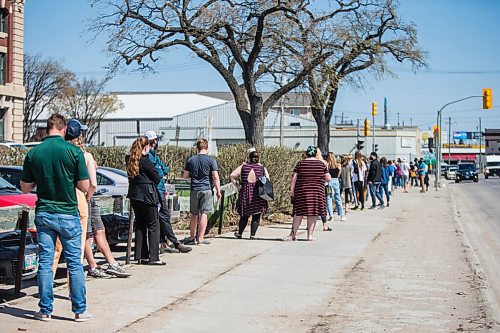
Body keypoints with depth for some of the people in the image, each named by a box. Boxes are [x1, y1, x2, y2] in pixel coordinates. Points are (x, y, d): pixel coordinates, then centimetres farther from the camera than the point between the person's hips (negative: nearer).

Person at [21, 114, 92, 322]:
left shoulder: (33, 153, -1)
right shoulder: (74, 152, -10)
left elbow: (25, 188, 5)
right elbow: (84, 186, -7)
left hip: (43, 214, 2)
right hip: (68, 214, -2)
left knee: (45, 262, 8)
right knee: (74, 263, 5)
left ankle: (45, 310, 10)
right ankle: (79, 310, 9)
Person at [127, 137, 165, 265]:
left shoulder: (130, 161, 8)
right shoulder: (145, 161, -13)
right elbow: (157, 178, -8)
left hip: (134, 196, 7)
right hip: (147, 195, -7)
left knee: (140, 225, 13)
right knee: (153, 225, -1)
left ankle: (141, 256, 15)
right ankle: (153, 257, -3)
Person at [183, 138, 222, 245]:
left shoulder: (191, 160, 5)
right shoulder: (211, 160, -5)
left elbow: (185, 176, 9)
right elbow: (215, 177, -9)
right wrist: (218, 191, -4)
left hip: (194, 190, 3)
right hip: (207, 189, -3)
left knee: (194, 214, 12)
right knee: (204, 214, -2)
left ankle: (192, 237, 19)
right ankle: (201, 238, -4)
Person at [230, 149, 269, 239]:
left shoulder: (243, 166, 5)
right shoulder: (262, 168, 3)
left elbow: (232, 176, -3)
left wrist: (237, 186, 4)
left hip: (245, 193, 2)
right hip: (258, 195, -1)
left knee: (244, 215, 14)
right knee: (256, 216, 4)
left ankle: (239, 233, 21)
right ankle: (252, 235, 0)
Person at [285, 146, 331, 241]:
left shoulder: (300, 163, 1)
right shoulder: (321, 164, 2)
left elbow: (293, 178, -4)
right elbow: (328, 179, 3)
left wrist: (291, 191, 0)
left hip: (301, 192, 0)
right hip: (317, 192, 0)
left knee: (298, 214, 4)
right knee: (313, 214, 6)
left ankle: (293, 234, 5)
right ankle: (310, 235, 5)